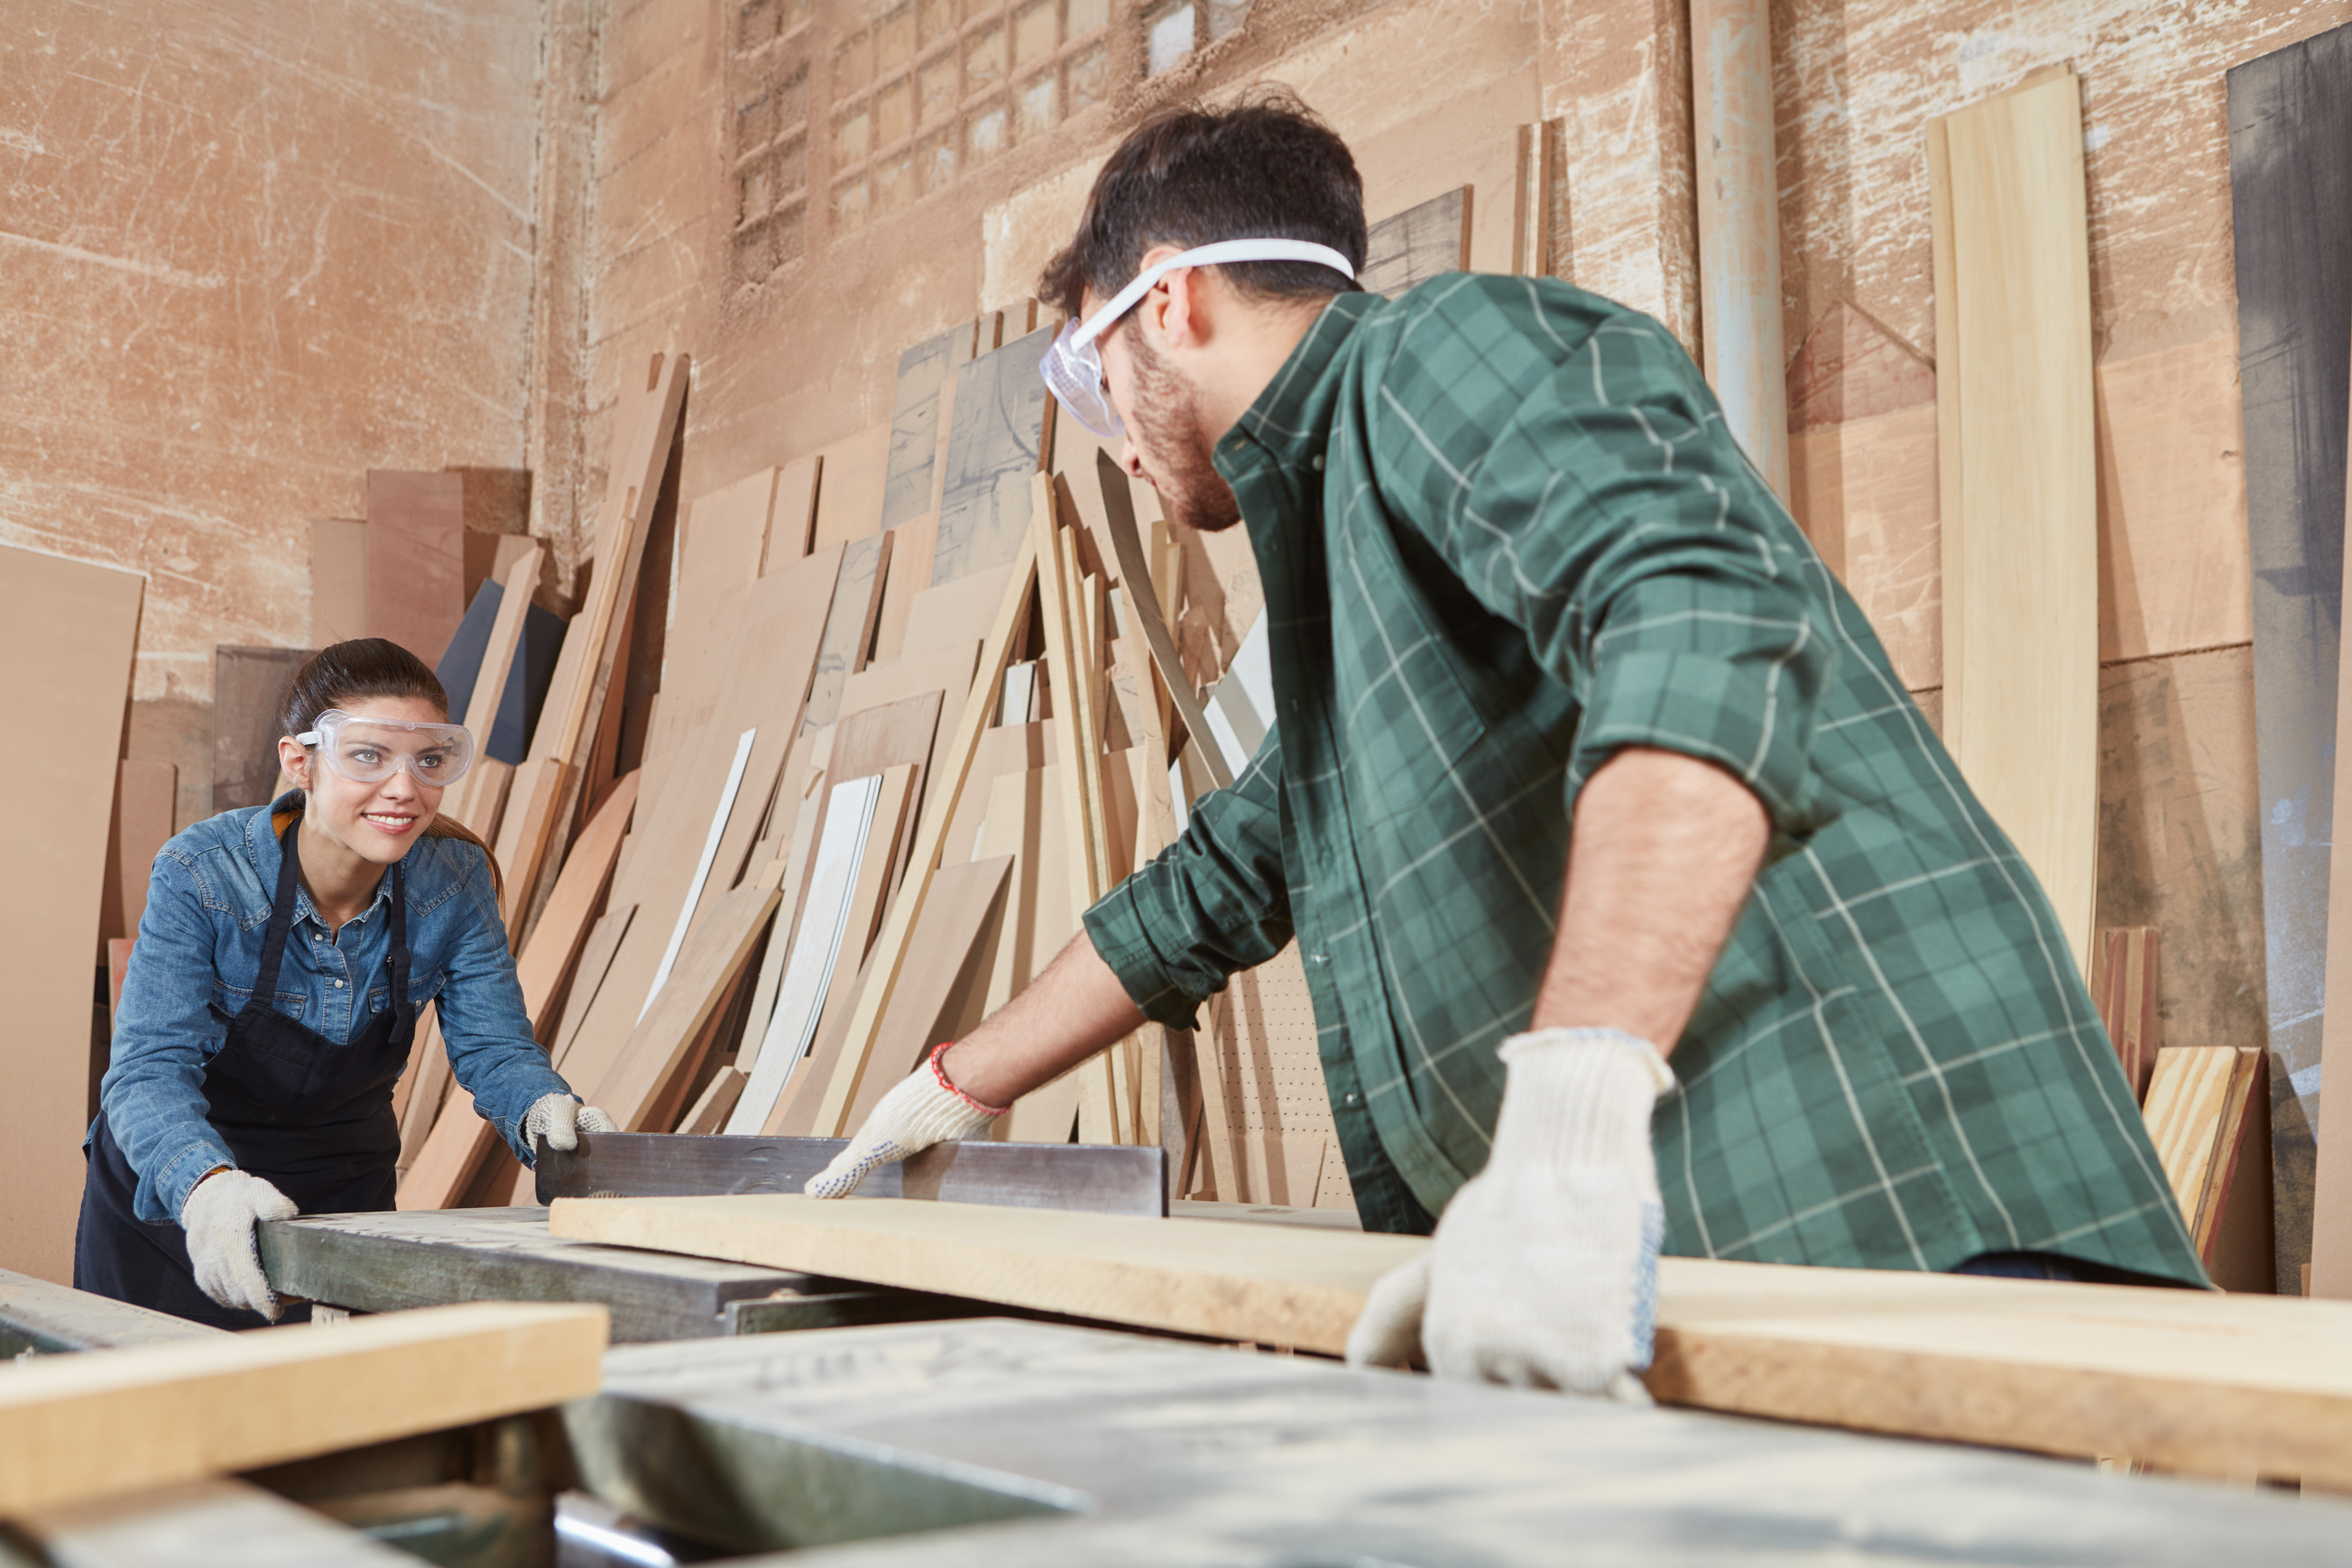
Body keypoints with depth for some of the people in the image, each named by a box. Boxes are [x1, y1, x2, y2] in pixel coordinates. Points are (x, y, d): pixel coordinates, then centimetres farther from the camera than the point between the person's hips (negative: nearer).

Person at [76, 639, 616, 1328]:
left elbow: (492, 1047, -12)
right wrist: (208, 1184, -52)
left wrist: (542, 1109, -36)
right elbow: (151, 1068, -32)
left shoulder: (457, 883, -15)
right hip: (166, 1200, -2)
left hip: (344, 1189, 3)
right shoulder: (201, 876, -25)